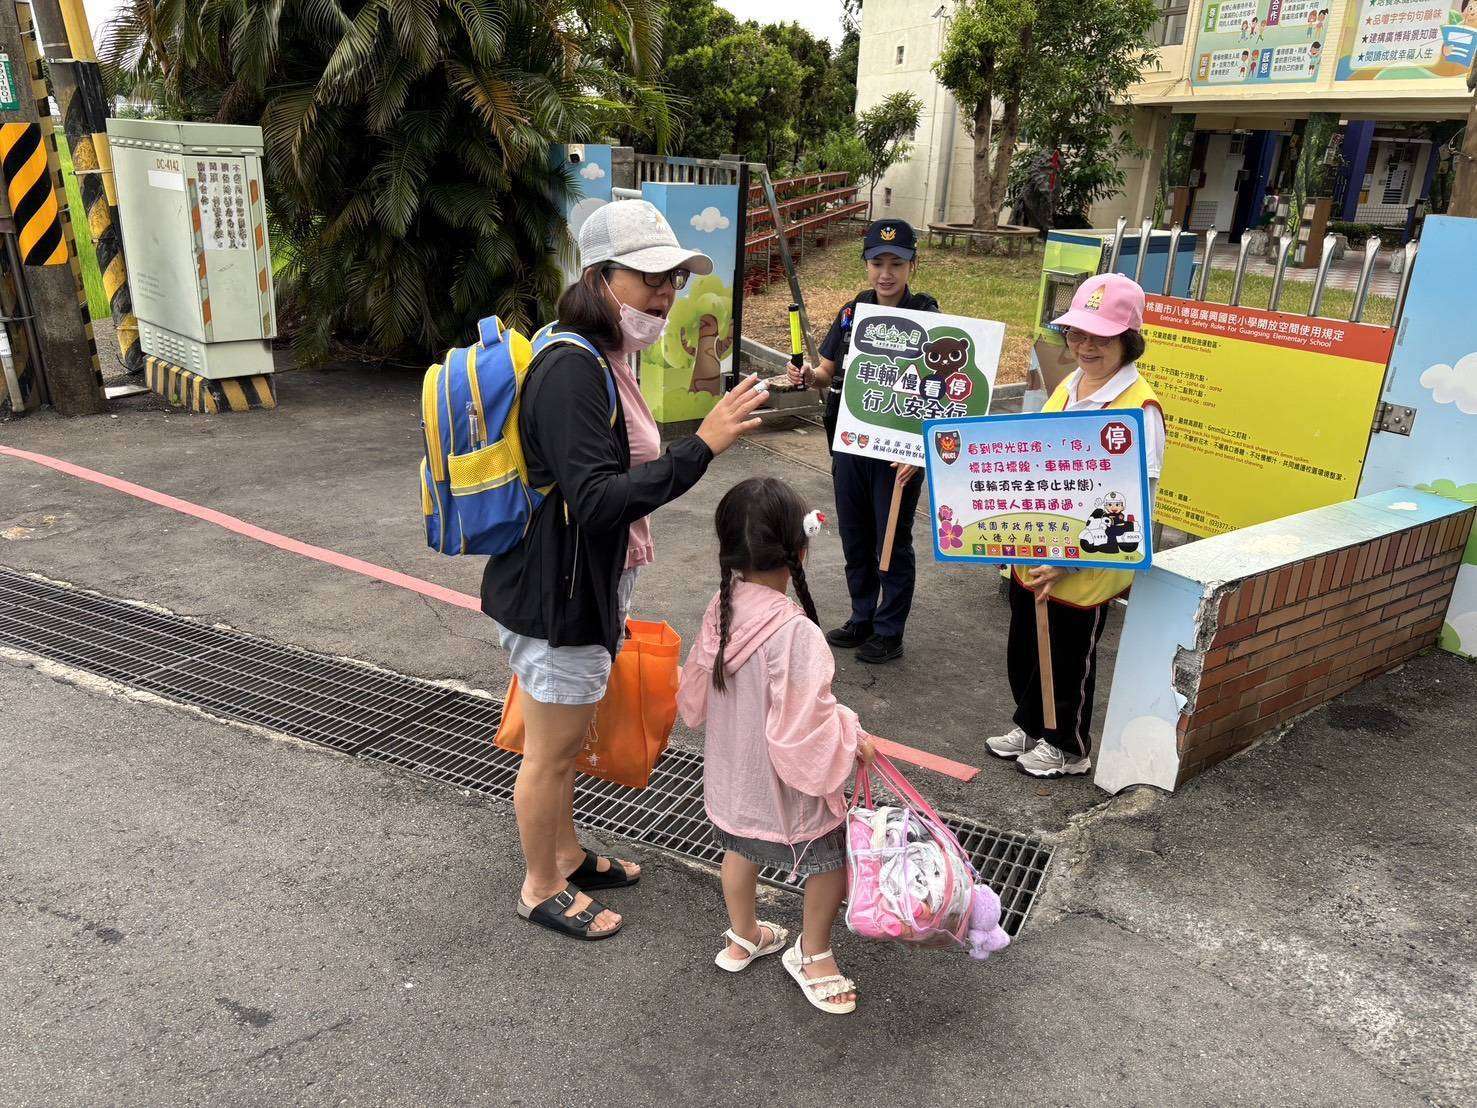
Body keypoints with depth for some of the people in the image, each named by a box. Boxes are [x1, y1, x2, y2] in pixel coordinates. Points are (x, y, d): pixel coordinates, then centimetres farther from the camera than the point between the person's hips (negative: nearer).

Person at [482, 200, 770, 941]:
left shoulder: (604, 361, 9)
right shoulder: (570, 370, -24)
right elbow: (596, 500, -32)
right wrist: (700, 448, -35)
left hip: (584, 588, 10)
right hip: (554, 599, -10)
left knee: (566, 740, 24)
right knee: (550, 752, 9)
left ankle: (567, 855, 43)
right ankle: (542, 889, 29)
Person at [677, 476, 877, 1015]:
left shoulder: (722, 607, -12)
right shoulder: (795, 633, -34)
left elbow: (695, 694, 1)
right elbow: (806, 727, -31)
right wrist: (854, 741, -12)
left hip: (732, 776, 7)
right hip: (785, 787, -7)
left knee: (742, 847, 29)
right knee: (834, 857, 17)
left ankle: (743, 937, 50)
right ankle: (812, 954, 35)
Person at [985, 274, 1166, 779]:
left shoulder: (1139, 407, -19)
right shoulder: (1068, 386, 5)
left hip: (1088, 566, -7)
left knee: (1068, 659, 12)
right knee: (1022, 648, 20)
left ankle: (1069, 747, 35)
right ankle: (1030, 727, 44)